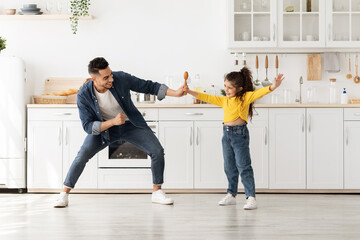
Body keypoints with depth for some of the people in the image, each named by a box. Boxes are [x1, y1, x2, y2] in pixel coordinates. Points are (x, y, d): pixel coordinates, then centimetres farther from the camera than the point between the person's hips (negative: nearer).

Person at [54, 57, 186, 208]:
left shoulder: (121, 79, -25)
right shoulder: (84, 95, -26)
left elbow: (149, 86, -13)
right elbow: (88, 126, -24)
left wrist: (176, 93, -22)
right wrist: (113, 122, -38)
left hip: (131, 124, 1)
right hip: (104, 127, -1)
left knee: (157, 151, -13)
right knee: (83, 155, -20)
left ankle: (157, 193, 5)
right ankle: (64, 194, -5)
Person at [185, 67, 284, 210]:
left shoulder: (245, 97, -5)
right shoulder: (224, 100, 12)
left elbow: (259, 93, -18)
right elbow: (207, 98, 15)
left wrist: (273, 87, -35)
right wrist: (190, 92, 13)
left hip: (240, 133, -7)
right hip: (226, 133, 7)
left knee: (243, 167, -8)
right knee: (229, 167, 14)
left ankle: (251, 197, -6)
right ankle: (231, 195, 25)